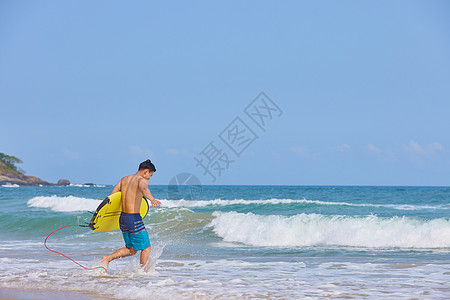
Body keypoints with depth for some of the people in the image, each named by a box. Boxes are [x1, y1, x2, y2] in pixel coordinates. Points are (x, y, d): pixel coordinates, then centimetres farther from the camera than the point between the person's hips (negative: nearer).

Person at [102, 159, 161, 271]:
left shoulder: (124, 179, 12)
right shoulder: (142, 180, -11)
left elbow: (111, 196, 13)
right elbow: (143, 189, -36)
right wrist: (152, 199, -55)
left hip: (123, 217, 8)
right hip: (134, 219, -8)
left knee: (131, 249, 19)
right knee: (146, 248, 5)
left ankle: (107, 259, 9)